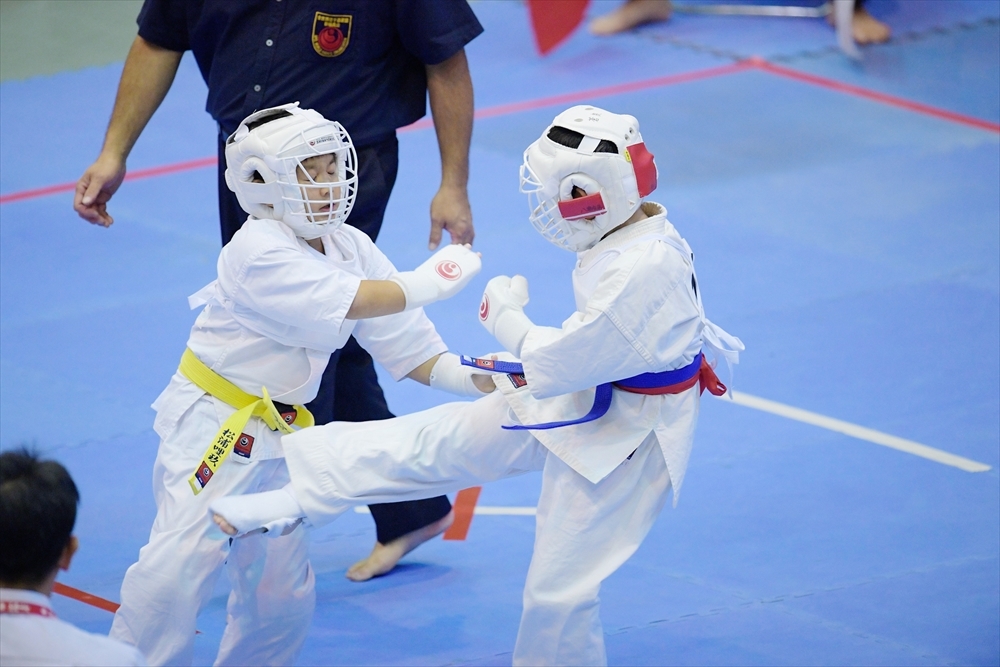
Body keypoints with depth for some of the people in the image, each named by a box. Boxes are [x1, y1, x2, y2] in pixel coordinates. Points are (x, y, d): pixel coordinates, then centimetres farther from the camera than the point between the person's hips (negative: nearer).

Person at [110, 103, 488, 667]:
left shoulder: (352, 248, 3)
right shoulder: (257, 250, -20)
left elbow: (412, 354, 3)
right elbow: (346, 303, -32)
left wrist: (482, 380, -11)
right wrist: (426, 283, -23)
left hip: (280, 431, 8)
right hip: (214, 424, -8)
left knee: (283, 588, 10)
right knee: (180, 562, -17)